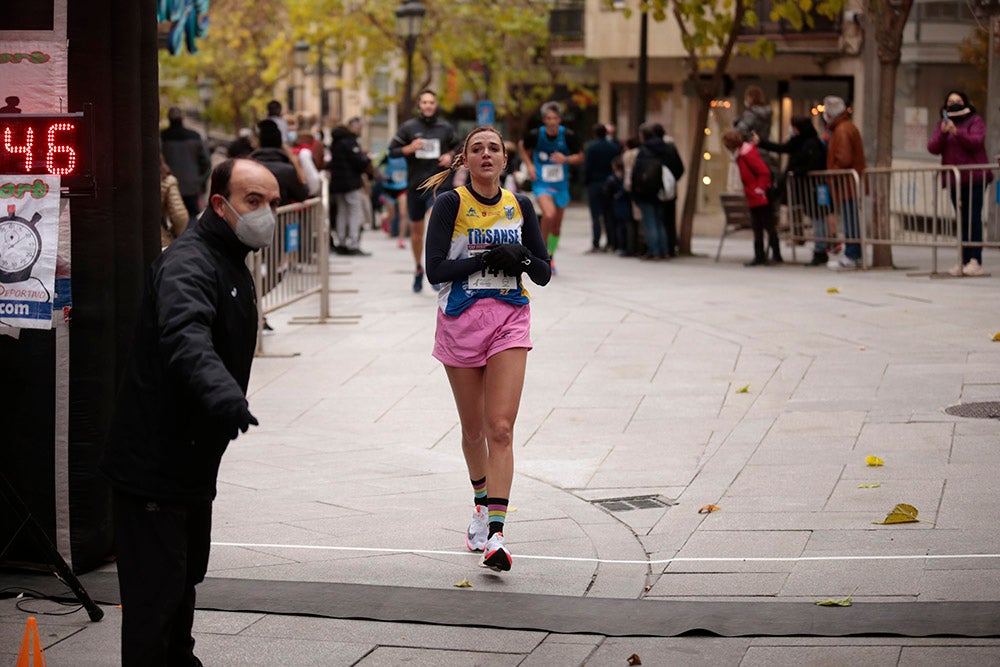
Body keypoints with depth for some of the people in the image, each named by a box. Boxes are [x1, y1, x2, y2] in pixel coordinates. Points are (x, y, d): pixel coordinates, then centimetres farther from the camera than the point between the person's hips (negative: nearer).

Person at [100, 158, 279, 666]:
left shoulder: (231, 263, 14)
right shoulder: (188, 263, -21)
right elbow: (185, 337, -42)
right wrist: (221, 393, -59)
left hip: (190, 464, 11)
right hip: (152, 465, -11)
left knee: (185, 577, 25)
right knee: (157, 591, -9)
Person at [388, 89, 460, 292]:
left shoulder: (445, 128, 3)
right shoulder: (408, 127, 1)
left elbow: (456, 146, 19)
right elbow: (392, 151, 3)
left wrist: (450, 156, -1)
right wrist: (409, 149, -15)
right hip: (415, 184, 2)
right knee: (416, 229, 14)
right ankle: (418, 269, 33)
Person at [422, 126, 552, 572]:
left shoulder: (520, 206, 5)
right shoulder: (451, 204, -4)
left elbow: (544, 273, 6)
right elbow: (435, 269, -12)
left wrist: (521, 258, -14)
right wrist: (485, 260, -21)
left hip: (509, 319, 1)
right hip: (460, 319, -1)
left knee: (500, 428, -12)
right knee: (473, 428, 13)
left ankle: (494, 534, -18)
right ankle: (482, 504, 40)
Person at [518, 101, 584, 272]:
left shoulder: (568, 136, -10)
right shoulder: (535, 135, -11)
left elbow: (580, 156, 2)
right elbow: (523, 146, 11)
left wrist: (566, 159, -17)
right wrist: (529, 165, -2)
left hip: (561, 185, 3)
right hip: (541, 183, -3)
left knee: (557, 226, 11)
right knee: (549, 214, -28)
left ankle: (550, 257, 34)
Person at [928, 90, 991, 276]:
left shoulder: (975, 121, 2)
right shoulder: (942, 124, 15)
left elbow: (976, 142, -14)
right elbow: (933, 148, 3)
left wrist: (957, 132, -27)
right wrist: (942, 133, -14)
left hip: (974, 177, -5)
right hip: (954, 179, 5)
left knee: (973, 217, -12)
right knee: (962, 220, 6)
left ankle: (975, 260, -17)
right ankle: (964, 261, 6)